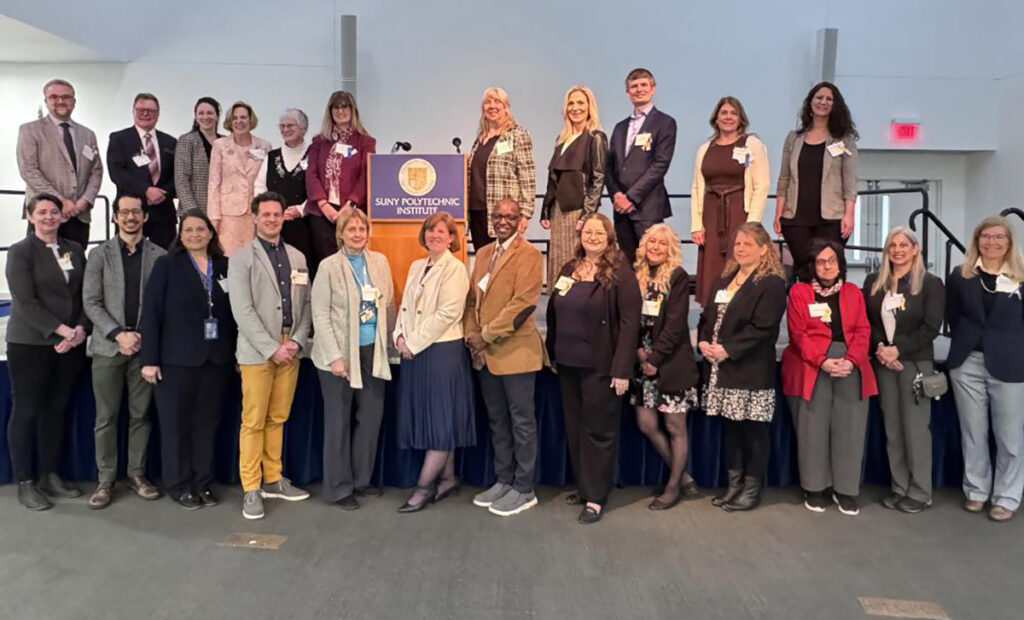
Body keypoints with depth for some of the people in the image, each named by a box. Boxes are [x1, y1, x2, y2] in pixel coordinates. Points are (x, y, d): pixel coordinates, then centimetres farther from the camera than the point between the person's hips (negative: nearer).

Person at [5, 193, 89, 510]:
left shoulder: (74, 250, 10)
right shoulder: (20, 251, -3)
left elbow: (85, 295, 9)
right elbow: (25, 302, -12)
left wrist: (80, 329, -7)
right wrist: (62, 330, -18)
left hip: (71, 344, 4)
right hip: (30, 345, -4)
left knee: (57, 410, 10)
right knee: (26, 412, 2)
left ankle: (50, 476, 21)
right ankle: (25, 483, 12)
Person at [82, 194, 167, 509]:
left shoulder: (159, 256, 3)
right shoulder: (99, 255, 5)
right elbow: (91, 302, -1)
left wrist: (143, 336, -9)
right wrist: (118, 334, -11)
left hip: (145, 346, 0)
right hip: (108, 346, 0)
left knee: (141, 414, 7)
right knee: (106, 417, 5)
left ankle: (137, 474, 18)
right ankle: (106, 479, 14)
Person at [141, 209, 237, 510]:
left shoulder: (225, 266, 7)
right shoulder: (167, 265, 0)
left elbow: (233, 313, 6)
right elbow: (151, 313, -5)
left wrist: (236, 354, 1)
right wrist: (150, 359, -10)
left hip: (217, 360, 2)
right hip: (177, 360, -2)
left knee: (207, 423, 9)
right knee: (175, 424, 7)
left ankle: (203, 482, 21)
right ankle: (179, 485, 20)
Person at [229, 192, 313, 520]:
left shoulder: (297, 257, 13)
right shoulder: (242, 258, -1)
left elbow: (306, 304, 11)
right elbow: (242, 311, -9)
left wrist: (297, 341, -3)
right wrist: (272, 348, -13)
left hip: (291, 350, 4)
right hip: (258, 351, -4)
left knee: (277, 419, 11)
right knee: (253, 422, -1)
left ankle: (273, 480, 22)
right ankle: (251, 489, 8)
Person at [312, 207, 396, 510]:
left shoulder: (380, 261, 5)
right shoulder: (329, 266, -8)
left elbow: (389, 305, 10)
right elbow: (320, 315, -10)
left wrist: (392, 344, 9)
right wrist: (335, 356, -16)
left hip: (372, 351, 5)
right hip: (341, 354, -4)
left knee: (371, 417, 11)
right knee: (339, 421, 7)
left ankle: (361, 479, 28)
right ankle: (338, 488, 19)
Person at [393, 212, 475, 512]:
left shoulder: (455, 268, -8)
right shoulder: (416, 266, 16)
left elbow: (447, 314, -15)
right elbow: (405, 306, 16)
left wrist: (414, 342, -13)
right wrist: (400, 336, -1)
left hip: (442, 350, -8)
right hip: (413, 352, 8)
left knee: (441, 419, -1)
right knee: (426, 417, 11)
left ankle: (425, 485, 6)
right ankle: (447, 478, 23)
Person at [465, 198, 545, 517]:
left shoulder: (529, 254, -8)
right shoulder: (483, 253, 15)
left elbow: (523, 303, -17)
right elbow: (473, 298, 14)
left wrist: (487, 334, -16)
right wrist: (471, 334, -1)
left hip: (515, 351, -7)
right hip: (485, 354, 7)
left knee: (521, 421, 2)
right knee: (497, 420, 15)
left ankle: (524, 489, 12)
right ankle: (503, 480, 28)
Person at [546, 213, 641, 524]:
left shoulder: (620, 273, -9)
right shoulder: (568, 270, 10)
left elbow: (629, 323, -14)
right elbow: (554, 314, 16)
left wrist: (622, 369, -18)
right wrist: (552, 353, 13)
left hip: (600, 367, -6)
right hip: (568, 364, 7)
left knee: (598, 430, 3)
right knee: (574, 428, 15)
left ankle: (595, 497, 13)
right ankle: (583, 486, 29)